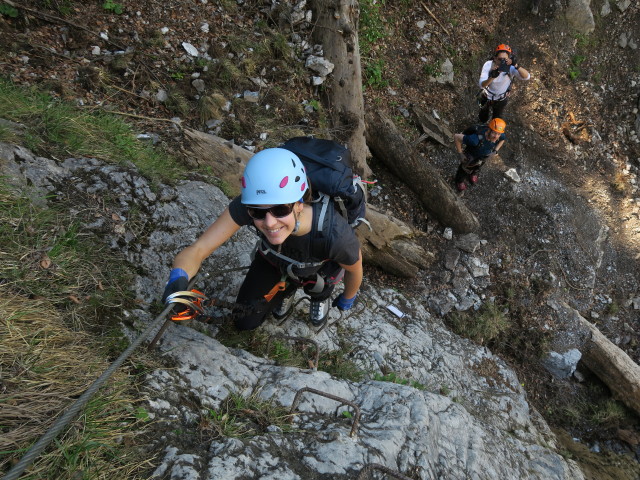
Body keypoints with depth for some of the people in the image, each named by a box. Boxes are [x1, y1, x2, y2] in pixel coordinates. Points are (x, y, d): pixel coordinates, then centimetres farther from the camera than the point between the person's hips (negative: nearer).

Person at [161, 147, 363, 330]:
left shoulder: (334, 233, -47)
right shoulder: (247, 205, -42)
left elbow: (355, 269, -24)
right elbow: (197, 250, -40)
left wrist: (347, 299, -2)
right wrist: (178, 279, -63)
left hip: (322, 264, 1)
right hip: (274, 259, 0)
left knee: (316, 283, -26)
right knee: (246, 322, -1)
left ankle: (321, 296, 11)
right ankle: (287, 288, 29)